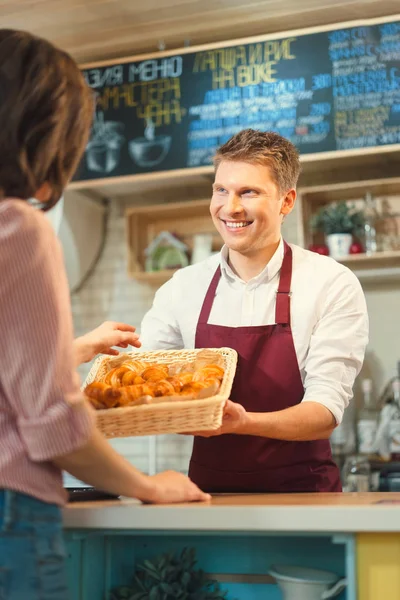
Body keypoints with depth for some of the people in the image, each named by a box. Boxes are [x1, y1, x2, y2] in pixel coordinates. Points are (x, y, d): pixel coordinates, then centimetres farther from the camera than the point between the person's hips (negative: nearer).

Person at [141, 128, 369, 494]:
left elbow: (327, 409, -11)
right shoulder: (182, 289, 5)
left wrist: (243, 422, -28)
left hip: (301, 494, -1)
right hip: (209, 489, 2)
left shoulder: (333, 286, -4)